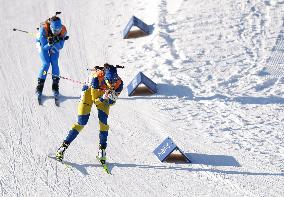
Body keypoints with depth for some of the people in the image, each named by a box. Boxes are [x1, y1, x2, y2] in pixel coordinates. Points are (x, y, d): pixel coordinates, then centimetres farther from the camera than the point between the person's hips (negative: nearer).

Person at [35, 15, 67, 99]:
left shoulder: (63, 31, -30)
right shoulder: (44, 29, -38)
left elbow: (60, 47, -26)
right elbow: (44, 46, -34)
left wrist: (55, 42, -46)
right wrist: (50, 43, -54)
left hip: (54, 45, 2)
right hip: (43, 44, -2)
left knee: (54, 63, -11)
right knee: (46, 64, -16)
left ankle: (55, 87, 1)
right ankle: (39, 86, -5)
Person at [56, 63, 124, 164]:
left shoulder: (119, 83, -29)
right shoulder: (96, 78, -40)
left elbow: (111, 103, -15)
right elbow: (95, 99, -30)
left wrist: (111, 97, -36)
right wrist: (103, 98, -48)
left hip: (103, 93, 3)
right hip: (90, 92, -3)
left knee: (103, 121, -13)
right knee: (81, 123, -8)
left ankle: (102, 148, 4)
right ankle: (64, 145, 1)